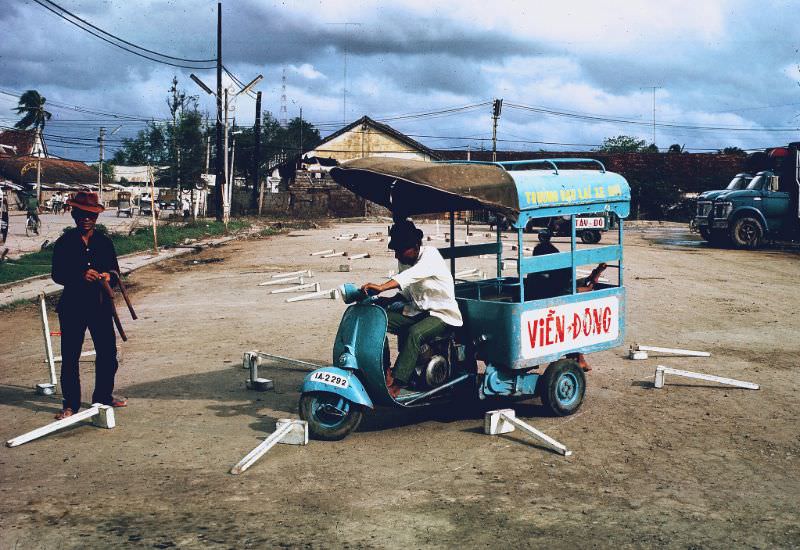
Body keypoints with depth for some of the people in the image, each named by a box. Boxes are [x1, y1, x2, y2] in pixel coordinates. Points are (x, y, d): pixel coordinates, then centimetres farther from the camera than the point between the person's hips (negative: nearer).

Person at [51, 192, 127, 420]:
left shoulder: (104, 242, 7)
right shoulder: (64, 242, -1)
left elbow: (115, 270, 10)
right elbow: (57, 274, -6)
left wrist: (109, 276, -14)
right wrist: (81, 275, -22)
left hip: (101, 305, 3)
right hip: (73, 306, -3)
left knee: (107, 352, 8)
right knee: (70, 356, 1)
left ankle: (103, 396, 25)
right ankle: (70, 403, 11)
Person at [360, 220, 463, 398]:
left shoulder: (430, 255, -17)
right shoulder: (403, 262, 7)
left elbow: (412, 275, -37)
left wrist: (381, 287, -51)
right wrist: (388, 300, -7)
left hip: (443, 315, -7)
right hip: (417, 311, 8)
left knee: (414, 333, -36)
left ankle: (396, 384, -36)